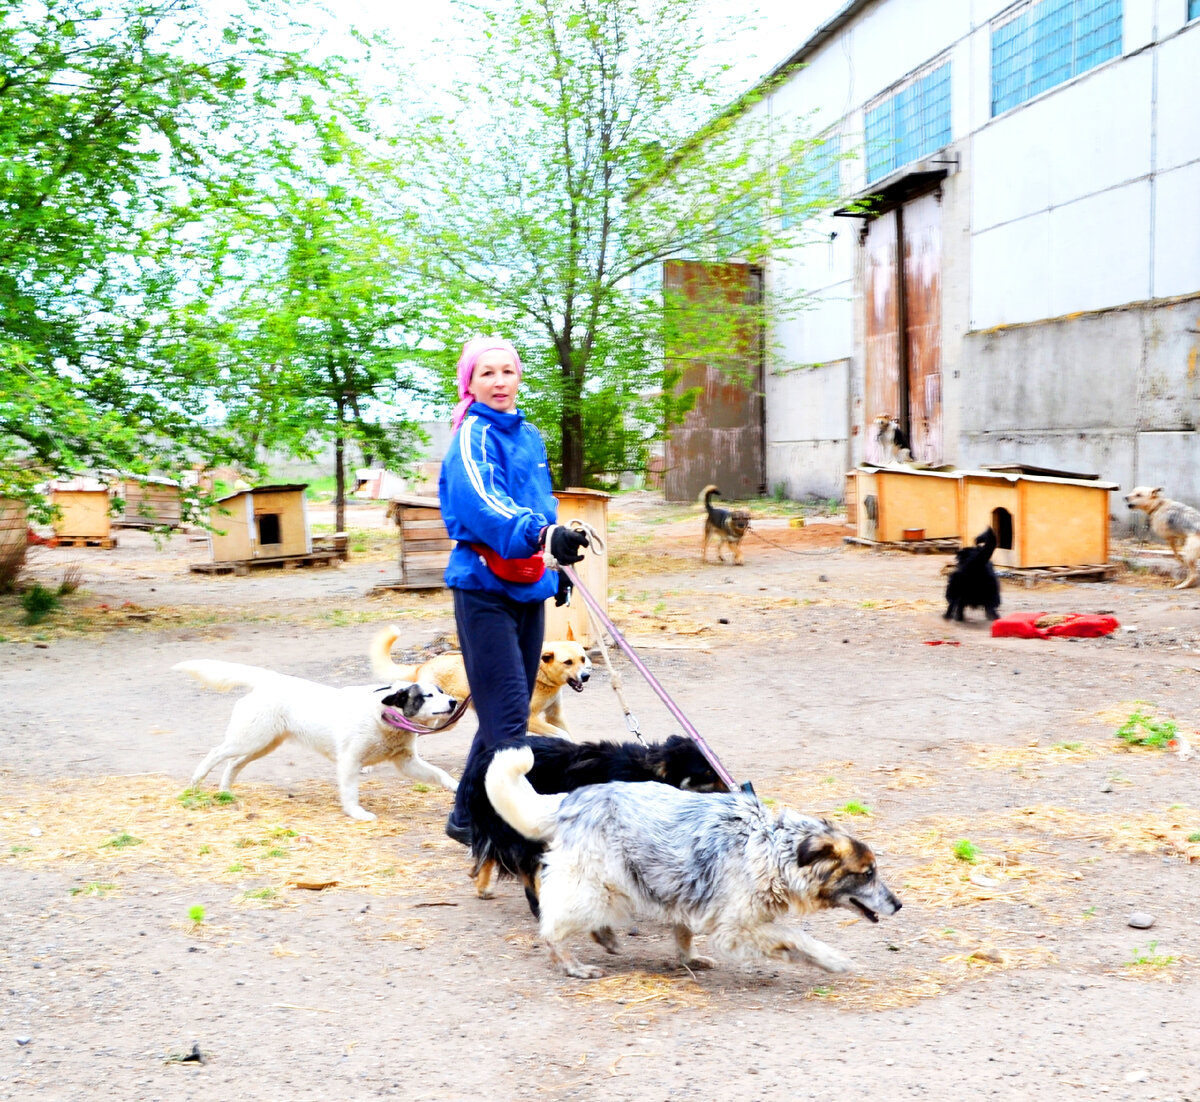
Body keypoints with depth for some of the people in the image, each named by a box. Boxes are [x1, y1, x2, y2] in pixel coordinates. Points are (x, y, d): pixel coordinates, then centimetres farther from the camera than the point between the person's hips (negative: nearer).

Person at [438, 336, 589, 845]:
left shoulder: (529, 436, 14)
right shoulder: (473, 436, -11)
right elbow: (482, 502, -29)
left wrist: (555, 568, 23)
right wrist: (543, 534, -44)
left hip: (527, 586, 8)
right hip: (485, 588, -8)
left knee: (511, 710, 11)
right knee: (506, 716, -13)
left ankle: (470, 814, 23)